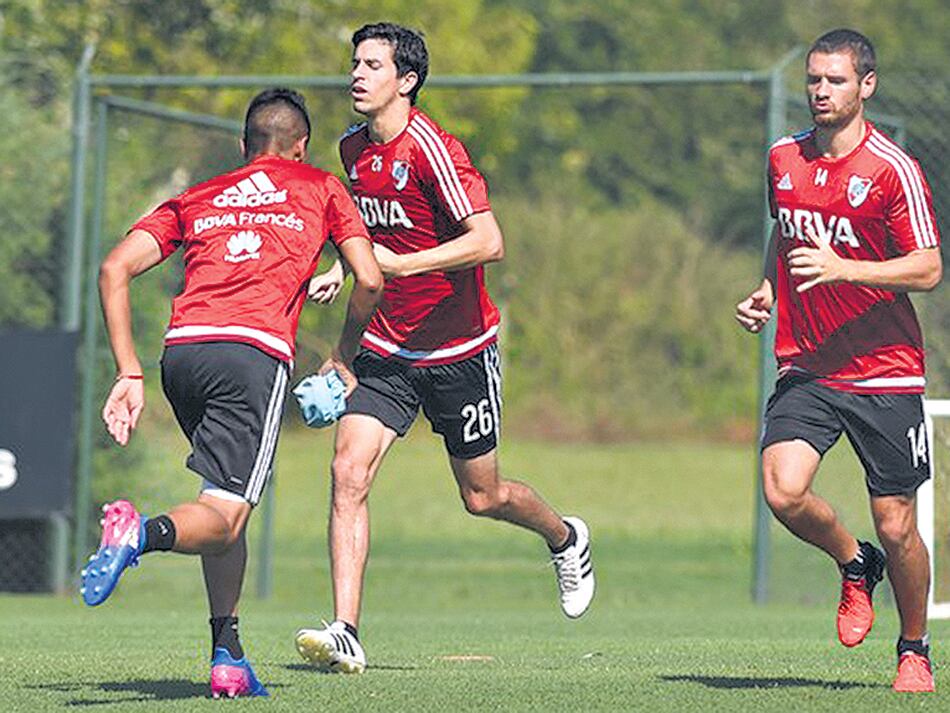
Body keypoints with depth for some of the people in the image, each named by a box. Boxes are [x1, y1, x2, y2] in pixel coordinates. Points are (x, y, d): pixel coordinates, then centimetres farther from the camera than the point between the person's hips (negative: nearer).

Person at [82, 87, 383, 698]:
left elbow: (115, 269, 15)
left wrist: (130, 374, 13)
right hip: (256, 352, -4)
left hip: (182, 349, 4)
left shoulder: (196, 199, 28)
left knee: (228, 503, 21)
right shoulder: (322, 188, 23)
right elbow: (370, 280, 12)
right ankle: (144, 531, -40)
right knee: (222, 520, -7)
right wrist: (344, 358, 28)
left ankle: (228, 655, 9)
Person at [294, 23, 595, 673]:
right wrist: (343, 269, 7)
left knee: (483, 496, 10)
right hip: (387, 348, 5)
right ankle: (346, 634, -18)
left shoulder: (431, 149, -20)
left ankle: (566, 539, 43)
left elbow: (489, 242, -27)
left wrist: (401, 264, -30)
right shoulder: (355, 149, 5)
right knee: (349, 474, -15)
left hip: (459, 350, -5)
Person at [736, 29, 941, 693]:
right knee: (784, 492, -19)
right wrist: (767, 292, 10)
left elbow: (928, 269, -12)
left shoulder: (893, 169, -9)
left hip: (885, 372, -4)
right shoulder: (784, 159, 9)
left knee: (896, 526, -1)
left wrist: (842, 268, -24)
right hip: (804, 366, 4)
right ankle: (855, 564, 13)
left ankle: (915, 650, 23)